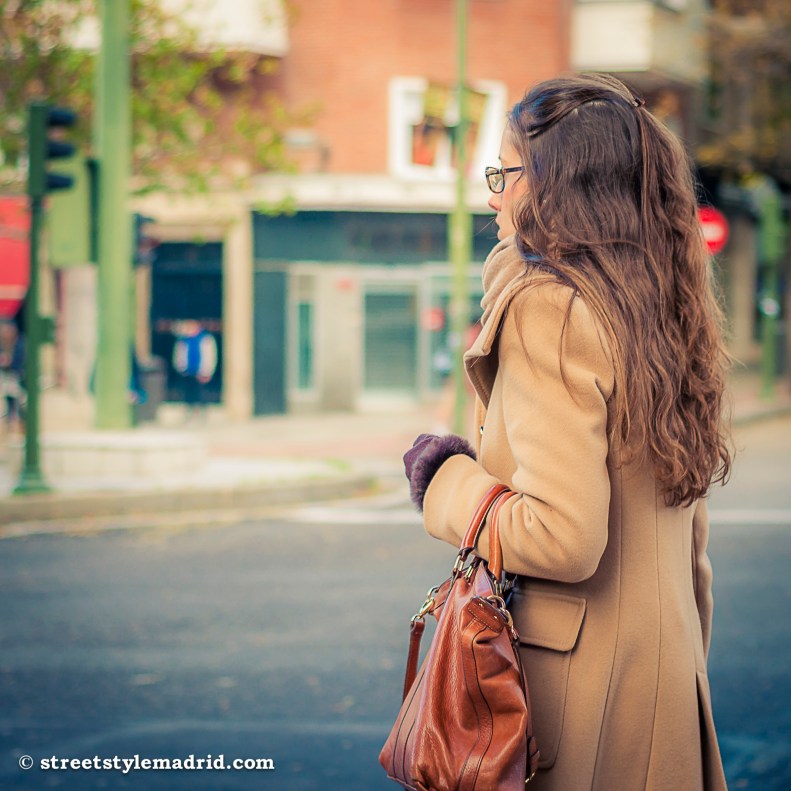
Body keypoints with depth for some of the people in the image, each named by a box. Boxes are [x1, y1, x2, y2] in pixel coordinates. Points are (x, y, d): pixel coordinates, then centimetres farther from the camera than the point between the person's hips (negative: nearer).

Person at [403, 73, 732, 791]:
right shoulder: (660, 308, 9)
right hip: (664, 673, 8)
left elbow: (562, 538, -23)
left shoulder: (547, 307, -16)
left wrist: (444, 476, -6)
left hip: (579, 679, -8)